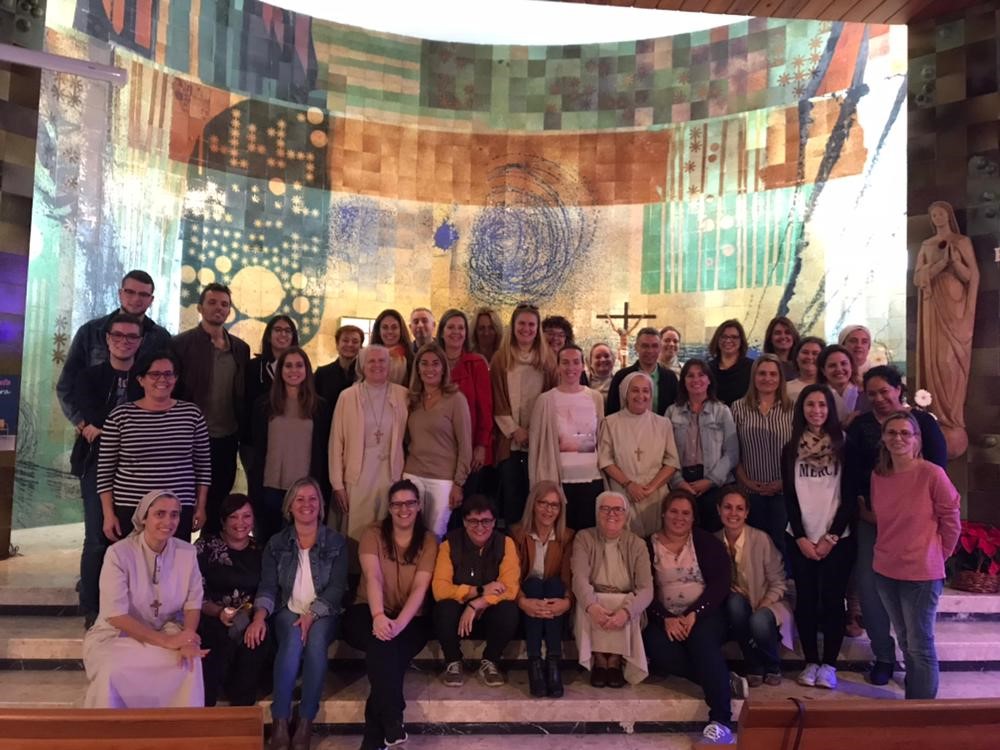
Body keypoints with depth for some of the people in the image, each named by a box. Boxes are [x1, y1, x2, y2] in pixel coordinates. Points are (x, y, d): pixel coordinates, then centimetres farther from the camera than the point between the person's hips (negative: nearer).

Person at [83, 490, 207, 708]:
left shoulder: (187, 552, -5)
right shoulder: (119, 553, -16)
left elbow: (193, 604, -2)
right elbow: (115, 615, -20)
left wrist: (187, 640, -24)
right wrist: (166, 641, -27)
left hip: (167, 632, 3)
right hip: (118, 635, -2)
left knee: (190, 661, -27)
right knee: (112, 670, -34)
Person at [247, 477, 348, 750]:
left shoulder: (336, 542, 3)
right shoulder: (276, 543, 8)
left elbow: (337, 588, -4)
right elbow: (268, 586, 0)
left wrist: (311, 615, -18)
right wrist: (259, 616, -20)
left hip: (322, 614, 0)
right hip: (287, 611, 1)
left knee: (316, 642, -32)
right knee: (293, 641, -32)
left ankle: (306, 722, -22)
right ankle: (279, 721, -24)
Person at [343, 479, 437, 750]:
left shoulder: (428, 541, 0)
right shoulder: (374, 534, -1)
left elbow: (420, 588, -12)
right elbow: (373, 577, -17)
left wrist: (399, 623, -30)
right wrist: (378, 616, -35)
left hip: (411, 619, 0)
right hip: (370, 613, 0)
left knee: (388, 651, -30)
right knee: (382, 643, -34)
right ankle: (392, 722, -31)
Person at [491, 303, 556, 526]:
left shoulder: (547, 359, 7)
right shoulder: (501, 359, 6)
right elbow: (497, 400, 2)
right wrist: (514, 430, -7)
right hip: (509, 438, 0)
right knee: (511, 493, 3)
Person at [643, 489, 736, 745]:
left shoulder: (706, 542, 3)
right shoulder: (648, 546, 6)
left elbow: (720, 583, -5)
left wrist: (694, 614, -17)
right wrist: (665, 619, -16)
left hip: (703, 615, -1)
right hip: (665, 618, 2)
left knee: (703, 640, -32)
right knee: (659, 650, -28)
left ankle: (721, 721, -32)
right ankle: (724, 681, -15)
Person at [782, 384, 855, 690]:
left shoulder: (843, 446, -1)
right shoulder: (791, 449, 5)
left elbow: (851, 496, -4)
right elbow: (789, 497, 3)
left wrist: (831, 537, -9)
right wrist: (802, 538, -5)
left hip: (838, 538, -2)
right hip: (801, 539, 2)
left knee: (832, 600, 2)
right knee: (806, 600, 5)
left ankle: (829, 664, 13)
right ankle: (811, 662, 16)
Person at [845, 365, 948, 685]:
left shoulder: (923, 422, 0)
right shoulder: (860, 425, 6)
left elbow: (937, 469, -5)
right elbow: (850, 471, 2)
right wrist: (862, 508, -8)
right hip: (870, 517, 2)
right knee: (870, 587, 0)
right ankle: (883, 655, 16)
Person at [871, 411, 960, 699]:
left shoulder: (932, 474, -15)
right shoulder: (878, 476, 1)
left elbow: (952, 519, -6)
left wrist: (938, 555, 1)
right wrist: (892, 548, 9)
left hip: (921, 573, -5)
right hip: (885, 571, 6)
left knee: (920, 646, 4)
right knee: (905, 643, 20)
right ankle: (911, 699, 35)